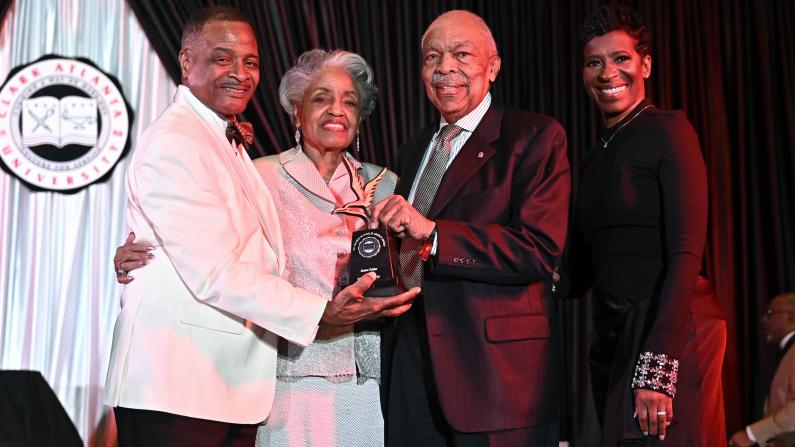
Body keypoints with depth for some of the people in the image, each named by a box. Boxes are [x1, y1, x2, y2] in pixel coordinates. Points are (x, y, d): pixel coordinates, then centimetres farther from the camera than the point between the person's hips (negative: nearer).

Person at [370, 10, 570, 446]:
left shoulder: (535, 137, -4)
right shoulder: (413, 151, 18)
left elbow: (539, 250, -16)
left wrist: (431, 232, -21)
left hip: (496, 369, -6)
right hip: (411, 364, 6)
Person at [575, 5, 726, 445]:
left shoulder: (668, 129, -7)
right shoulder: (598, 155, 14)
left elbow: (686, 250, -16)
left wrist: (658, 367, -23)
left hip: (670, 329, -7)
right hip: (612, 334, 7)